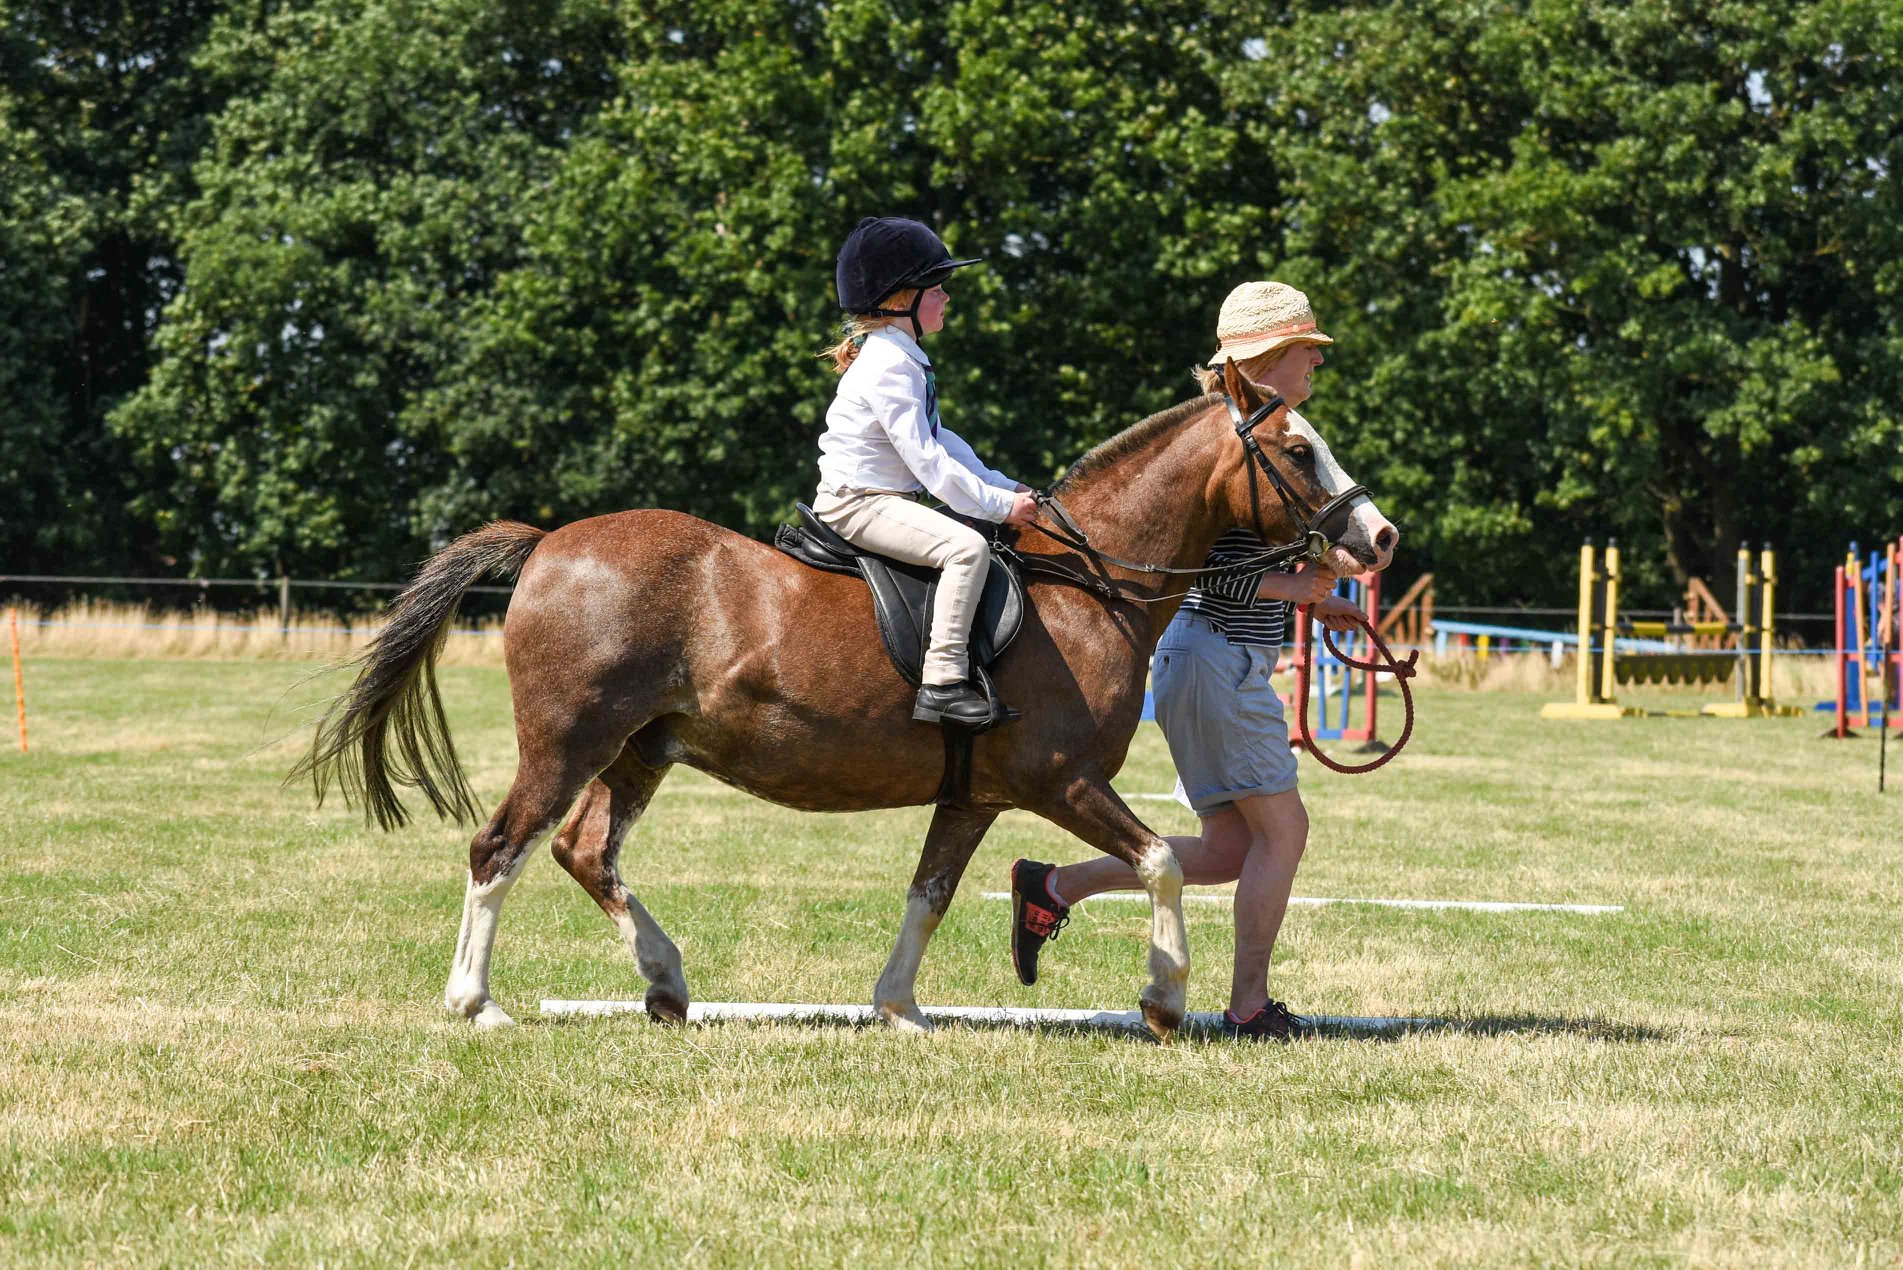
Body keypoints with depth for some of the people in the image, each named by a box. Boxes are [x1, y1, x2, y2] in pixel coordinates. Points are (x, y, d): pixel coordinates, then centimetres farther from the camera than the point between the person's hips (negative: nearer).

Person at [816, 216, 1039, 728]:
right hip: (857, 504, -11)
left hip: (885, 501, 11)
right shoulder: (889, 368, -18)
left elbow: (940, 440, 21)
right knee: (967, 547, -27)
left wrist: (1006, 487, 13)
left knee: (969, 543, 23)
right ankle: (943, 682, -33)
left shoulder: (905, 360, 17)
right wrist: (999, 505, -20)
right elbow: (926, 459, -22)